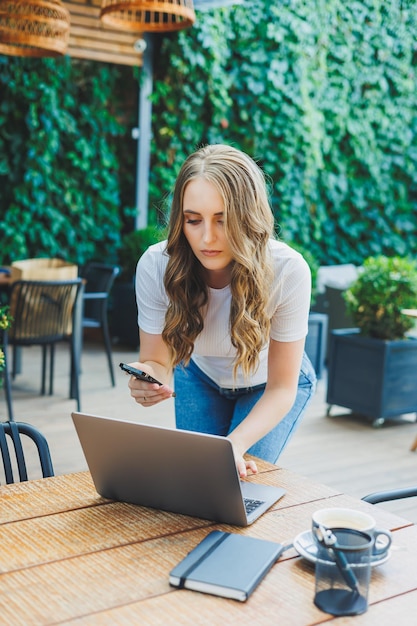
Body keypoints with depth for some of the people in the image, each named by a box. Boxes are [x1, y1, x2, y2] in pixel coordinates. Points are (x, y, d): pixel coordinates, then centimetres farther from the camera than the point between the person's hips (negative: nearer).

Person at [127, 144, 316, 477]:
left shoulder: (288, 271, -36)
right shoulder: (156, 265, -31)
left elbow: (281, 388, -27)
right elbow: (158, 360, -20)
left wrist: (236, 444, -44)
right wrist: (148, 379, -45)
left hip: (267, 385, -1)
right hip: (201, 378, 2)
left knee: (242, 474, -13)